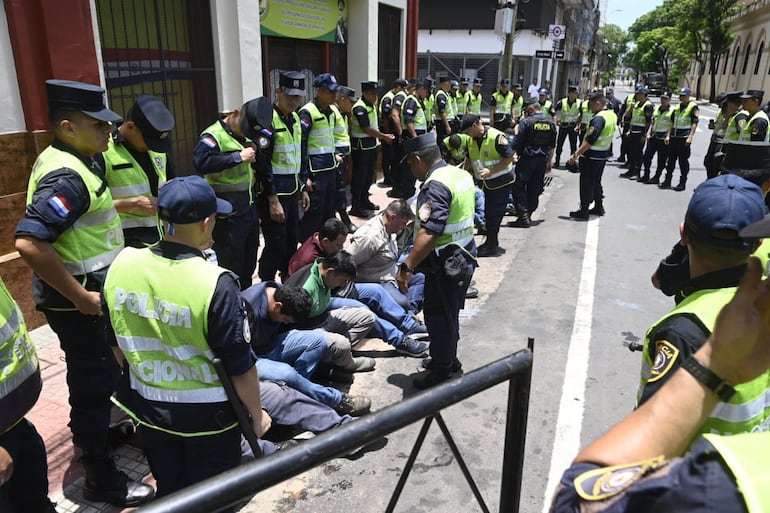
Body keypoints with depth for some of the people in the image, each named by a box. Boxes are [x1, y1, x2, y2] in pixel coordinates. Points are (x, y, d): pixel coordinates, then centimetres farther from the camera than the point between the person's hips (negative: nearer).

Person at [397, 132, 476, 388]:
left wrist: (407, 267, -31)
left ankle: (441, 373, 20)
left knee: (438, 317, 5)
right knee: (450, 314, 23)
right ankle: (449, 361, 39)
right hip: (465, 257, 10)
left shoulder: (436, 186, -24)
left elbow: (429, 234, -33)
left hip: (446, 264, -10)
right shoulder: (461, 174, 6)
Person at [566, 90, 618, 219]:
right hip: (603, 155, 9)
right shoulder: (612, 115, 6)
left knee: (586, 183, 0)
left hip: (591, 156, -9)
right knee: (596, 182, 21)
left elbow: (589, 141, -28)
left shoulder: (598, 118, -23)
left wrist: (575, 155, -27)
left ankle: (583, 211, 6)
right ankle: (599, 207, 31)